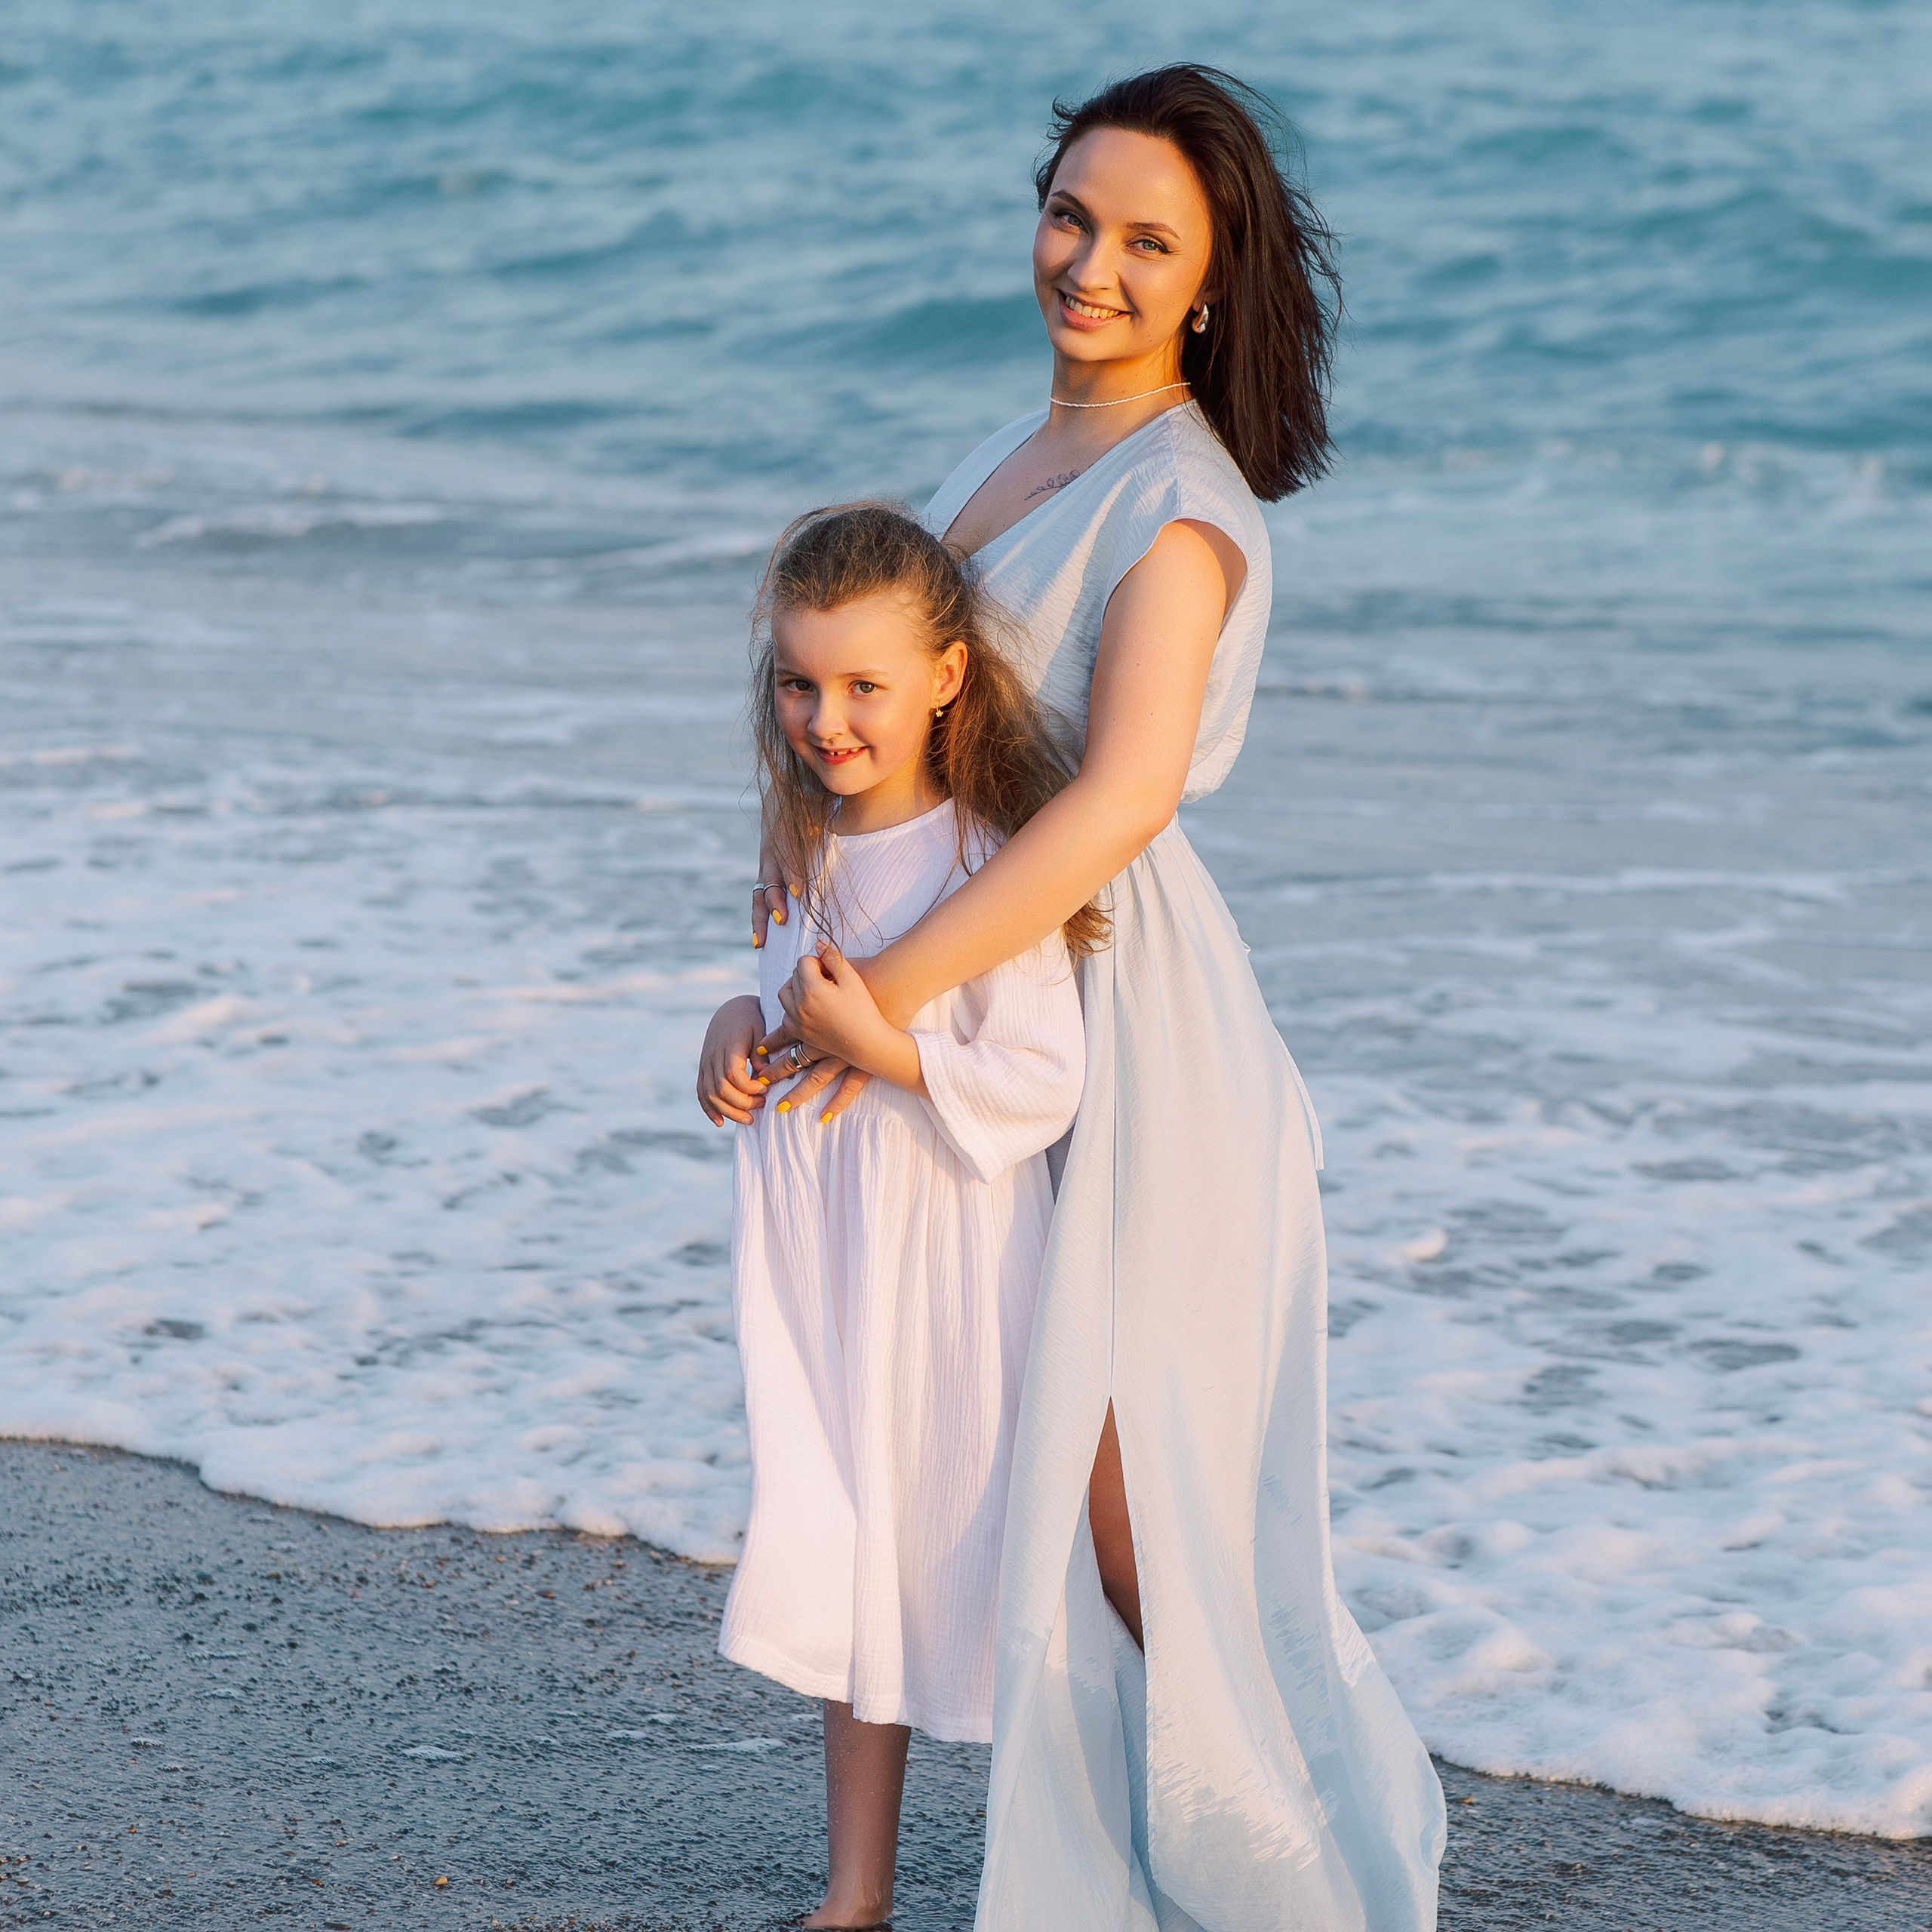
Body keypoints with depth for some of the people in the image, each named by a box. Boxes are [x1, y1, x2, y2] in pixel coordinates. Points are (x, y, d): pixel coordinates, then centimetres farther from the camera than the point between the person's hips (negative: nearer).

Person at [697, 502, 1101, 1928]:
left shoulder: (991, 863, -17)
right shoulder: (810, 844, 6)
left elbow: (1043, 1084, -21)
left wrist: (880, 1047, -26)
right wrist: (742, 1049, 7)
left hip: (958, 1254, -7)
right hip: (822, 1261, 7)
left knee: (974, 1551, 3)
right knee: (842, 1556, 12)